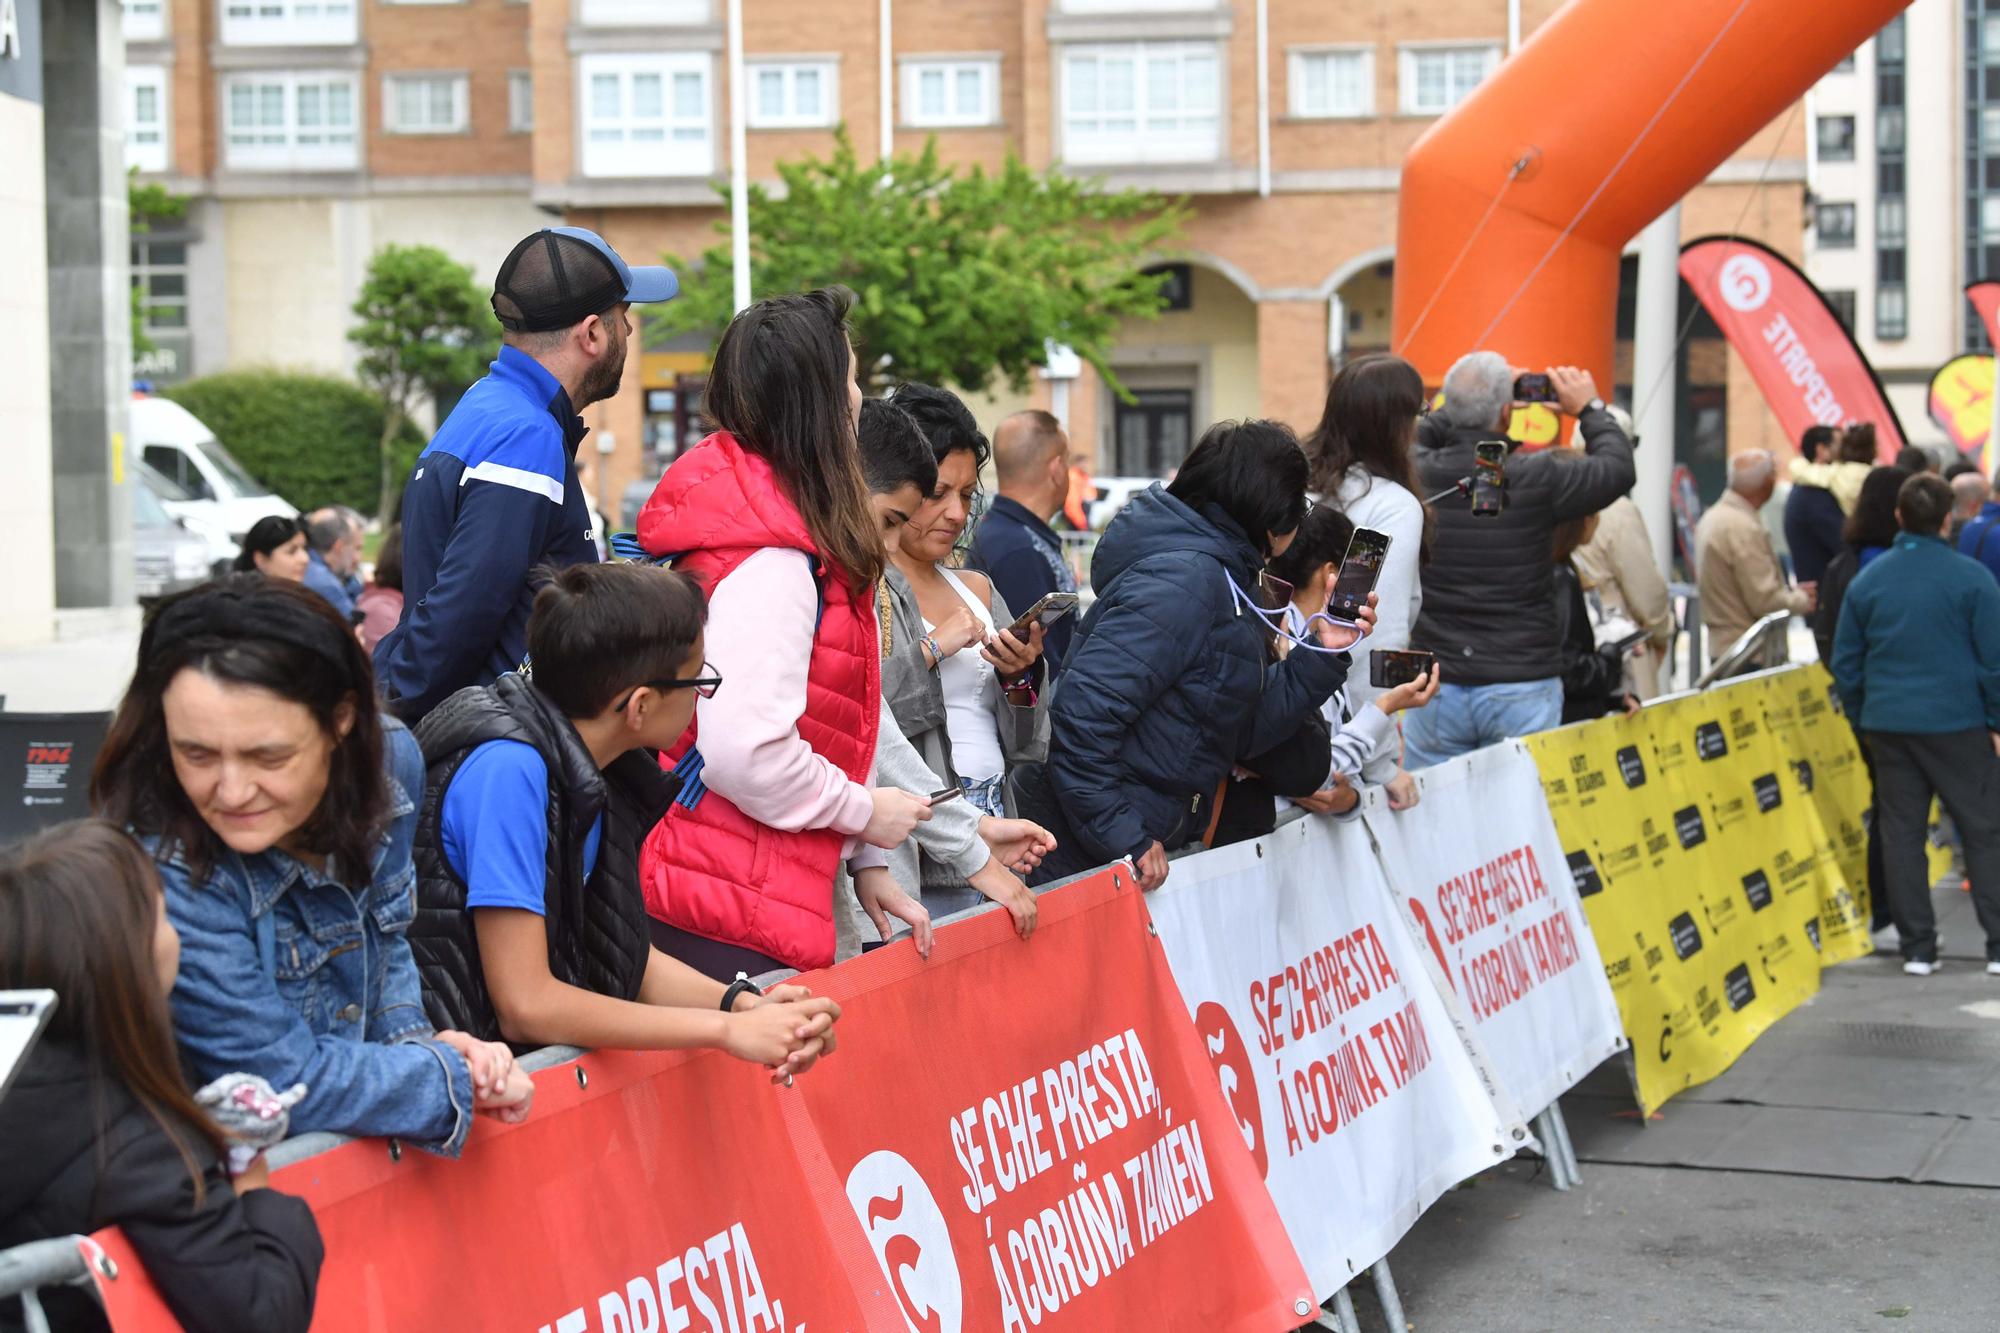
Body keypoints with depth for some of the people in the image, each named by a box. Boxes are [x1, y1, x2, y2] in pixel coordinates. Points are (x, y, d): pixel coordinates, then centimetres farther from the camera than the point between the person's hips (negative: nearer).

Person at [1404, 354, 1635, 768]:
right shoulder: (1537, 479, -12)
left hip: (1436, 687, 3)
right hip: (1521, 688, -3)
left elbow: (1415, 439, 22)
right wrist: (1590, 408, 19)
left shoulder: (1417, 473, -4)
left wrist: (1468, 407, 25)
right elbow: (1618, 467, 5)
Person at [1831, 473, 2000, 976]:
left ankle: (1917, 947, 7)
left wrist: (1863, 717, 18)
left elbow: (1845, 664, 8)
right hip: (1958, 724, -3)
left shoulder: (1866, 581, 3)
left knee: (1901, 833, 7)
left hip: (1889, 724, 3)